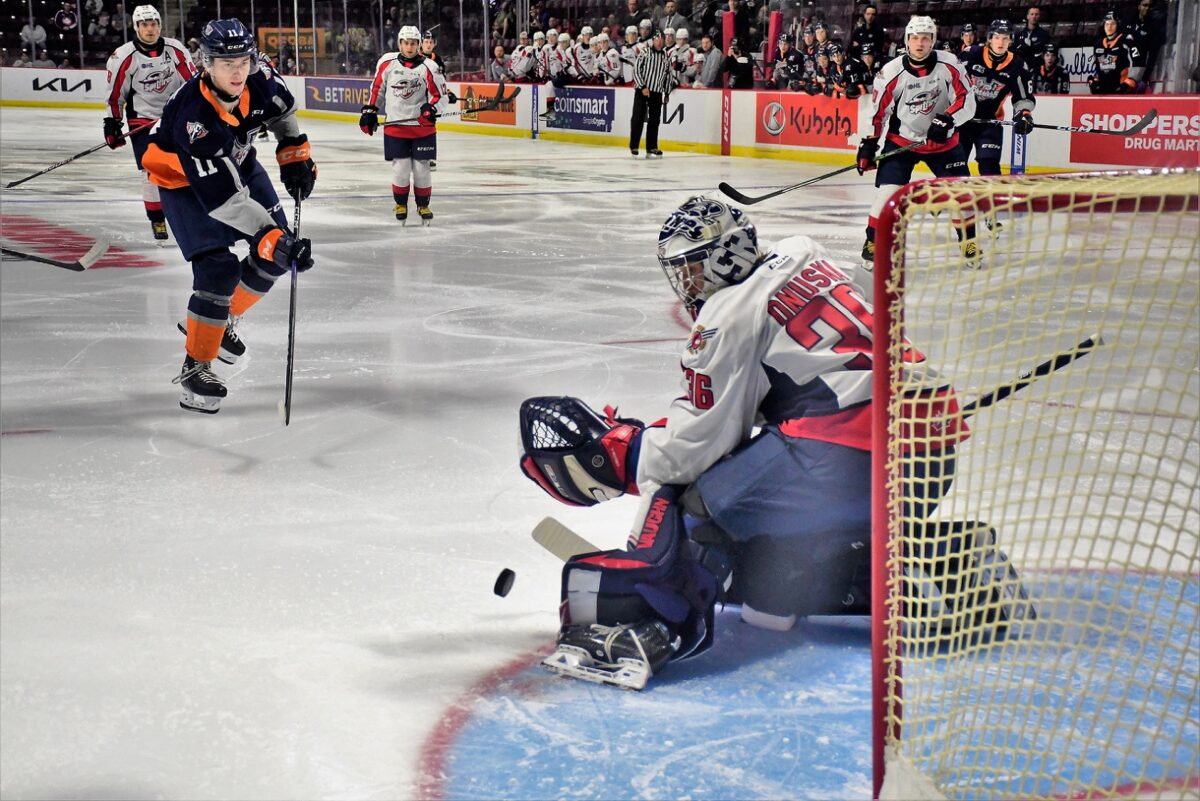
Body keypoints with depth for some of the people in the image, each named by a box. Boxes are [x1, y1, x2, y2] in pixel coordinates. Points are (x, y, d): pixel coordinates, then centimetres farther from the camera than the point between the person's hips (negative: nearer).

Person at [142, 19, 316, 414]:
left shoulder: (257, 80, -23)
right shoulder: (193, 118, -40)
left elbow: (282, 108, 4)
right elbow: (225, 198, -41)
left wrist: (295, 154, 0)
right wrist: (272, 236, -44)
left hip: (238, 163, 7)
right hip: (185, 181, -7)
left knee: (275, 255, 4)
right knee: (218, 270, -19)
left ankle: (223, 320, 26)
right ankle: (195, 368, -6)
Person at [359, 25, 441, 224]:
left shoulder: (428, 67, -7)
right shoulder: (387, 63, -1)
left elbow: (438, 94, -3)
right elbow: (377, 88, 11)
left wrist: (431, 109, -21)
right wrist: (370, 112, 12)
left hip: (423, 127, -1)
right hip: (395, 126, 1)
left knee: (421, 168, 4)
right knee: (400, 168, 1)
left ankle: (423, 205, 22)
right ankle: (400, 205, 21)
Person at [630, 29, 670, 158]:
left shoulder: (666, 57, 9)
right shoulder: (644, 54, -6)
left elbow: (668, 75, 15)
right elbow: (636, 71, -9)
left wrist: (667, 93, 12)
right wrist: (643, 87, -15)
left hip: (657, 93, 5)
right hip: (641, 90, -5)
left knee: (654, 120, 5)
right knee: (638, 118, -4)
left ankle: (651, 148, 10)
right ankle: (633, 147, 2)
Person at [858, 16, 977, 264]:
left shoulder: (949, 65, -14)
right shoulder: (891, 72, -15)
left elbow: (966, 100, -12)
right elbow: (878, 110, -5)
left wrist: (947, 119, -28)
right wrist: (869, 144, -7)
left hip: (943, 141, 2)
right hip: (901, 140, -2)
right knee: (889, 190, -14)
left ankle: (969, 242, 18)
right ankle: (873, 242, 1)